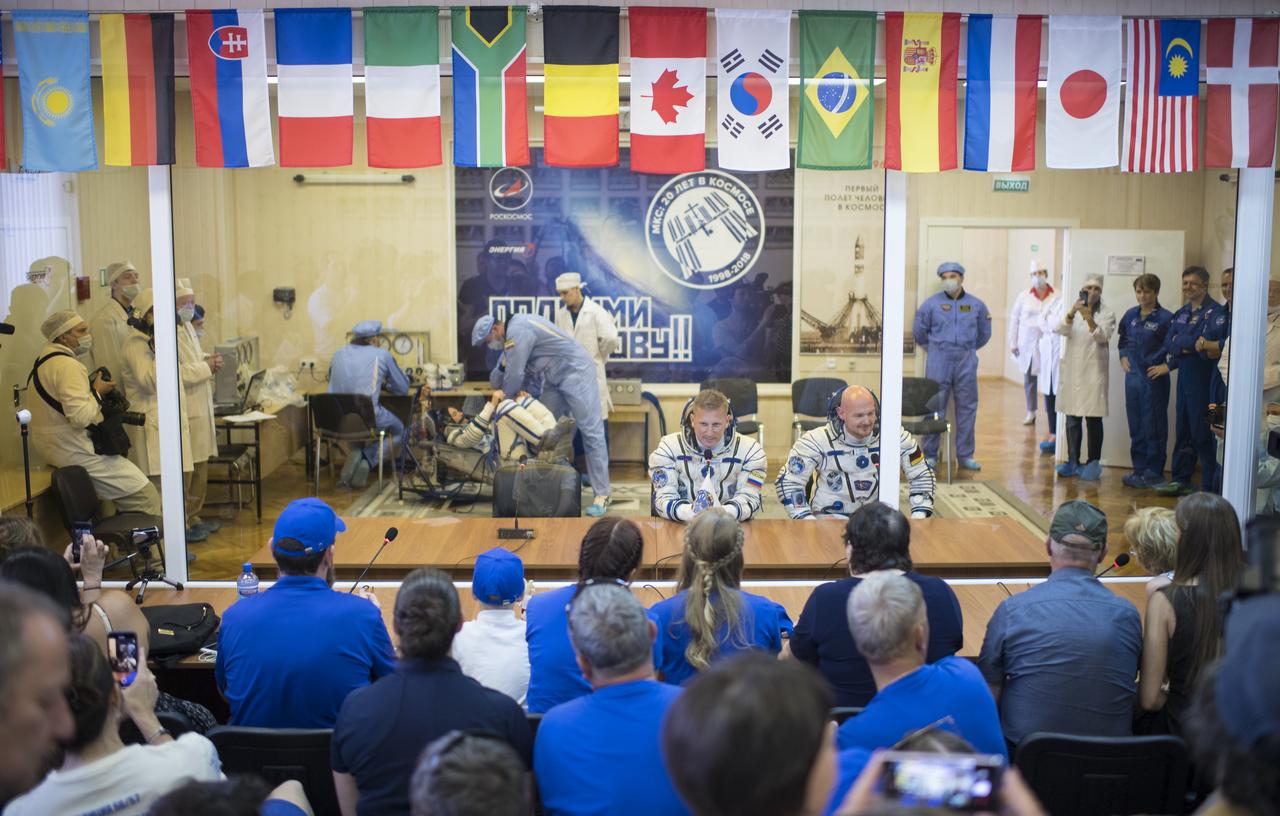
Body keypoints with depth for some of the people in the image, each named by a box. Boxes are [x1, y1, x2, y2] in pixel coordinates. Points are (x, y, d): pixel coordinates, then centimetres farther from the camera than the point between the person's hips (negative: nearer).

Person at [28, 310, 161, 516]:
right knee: (146, 498, -10)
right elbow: (80, 416, -27)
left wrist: (92, 389, 12)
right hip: (74, 452, -11)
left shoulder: (44, 361, 15)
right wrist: (97, 392, -10)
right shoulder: (68, 366, -18)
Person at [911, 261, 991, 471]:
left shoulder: (976, 305, 5)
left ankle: (965, 455, 14)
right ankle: (930, 455, 7)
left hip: (966, 362, 2)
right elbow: (919, 331, 10)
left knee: (967, 409, 5)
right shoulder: (932, 304, 0)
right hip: (938, 363, -2)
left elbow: (984, 333, 20)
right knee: (934, 409, -1)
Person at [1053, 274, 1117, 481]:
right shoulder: (1074, 310, 10)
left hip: (1094, 371, -3)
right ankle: (1073, 461, 15)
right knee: (1072, 419, 7)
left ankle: (1093, 462, 4)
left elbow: (1102, 337, -15)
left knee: (1093, 419, -2)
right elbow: (1060, 329, -8)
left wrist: (1089, 318, -32)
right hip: (1072, 371, 3)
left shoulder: (1107, 314, 1)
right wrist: (1072, 313, -26)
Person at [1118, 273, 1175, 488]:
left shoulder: (1166, 318, -10)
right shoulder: (1131, 315, 8)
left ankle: (1154, 473, 10)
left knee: (1154, 428, 1)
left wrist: (1162, 365, -15)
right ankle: (1139, 470, 21)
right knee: (1136, 427, 12)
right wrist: (1123, 356, 7)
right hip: (1133, 376, 6)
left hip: (1154, 379, -6)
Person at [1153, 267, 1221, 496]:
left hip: (1203, 379, -8)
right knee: (1183, 430, 13)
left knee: (1202, 433, -7)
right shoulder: (1182, 312, 16)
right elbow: (1168, 342, 8)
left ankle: (1210, 487, -2)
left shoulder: (1213, 311, -9)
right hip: (1184, 377, 8)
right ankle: (1181, 480, 21)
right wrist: (1187, 345, -11)